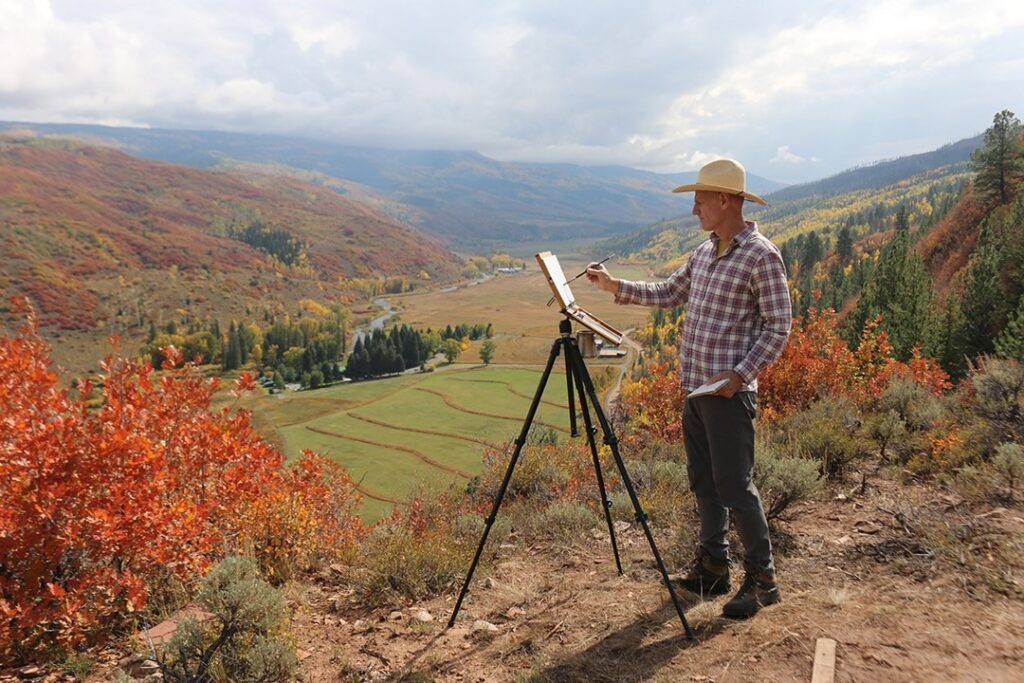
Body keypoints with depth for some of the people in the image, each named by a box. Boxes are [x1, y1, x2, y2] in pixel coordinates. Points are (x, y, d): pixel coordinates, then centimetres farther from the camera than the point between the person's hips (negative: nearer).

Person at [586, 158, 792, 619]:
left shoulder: (761, 256, -11)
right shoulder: (703, 253, 13)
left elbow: (778, 327, -12)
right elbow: (669, 294, 22)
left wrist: (741, 375, -20)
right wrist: (615, 286, 13)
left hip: (729, 391, -8)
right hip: (694, 386, 8)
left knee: (734, 484, -4)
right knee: (703, 481, 14)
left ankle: (762, 578, 11)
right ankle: (713, 567, 26)